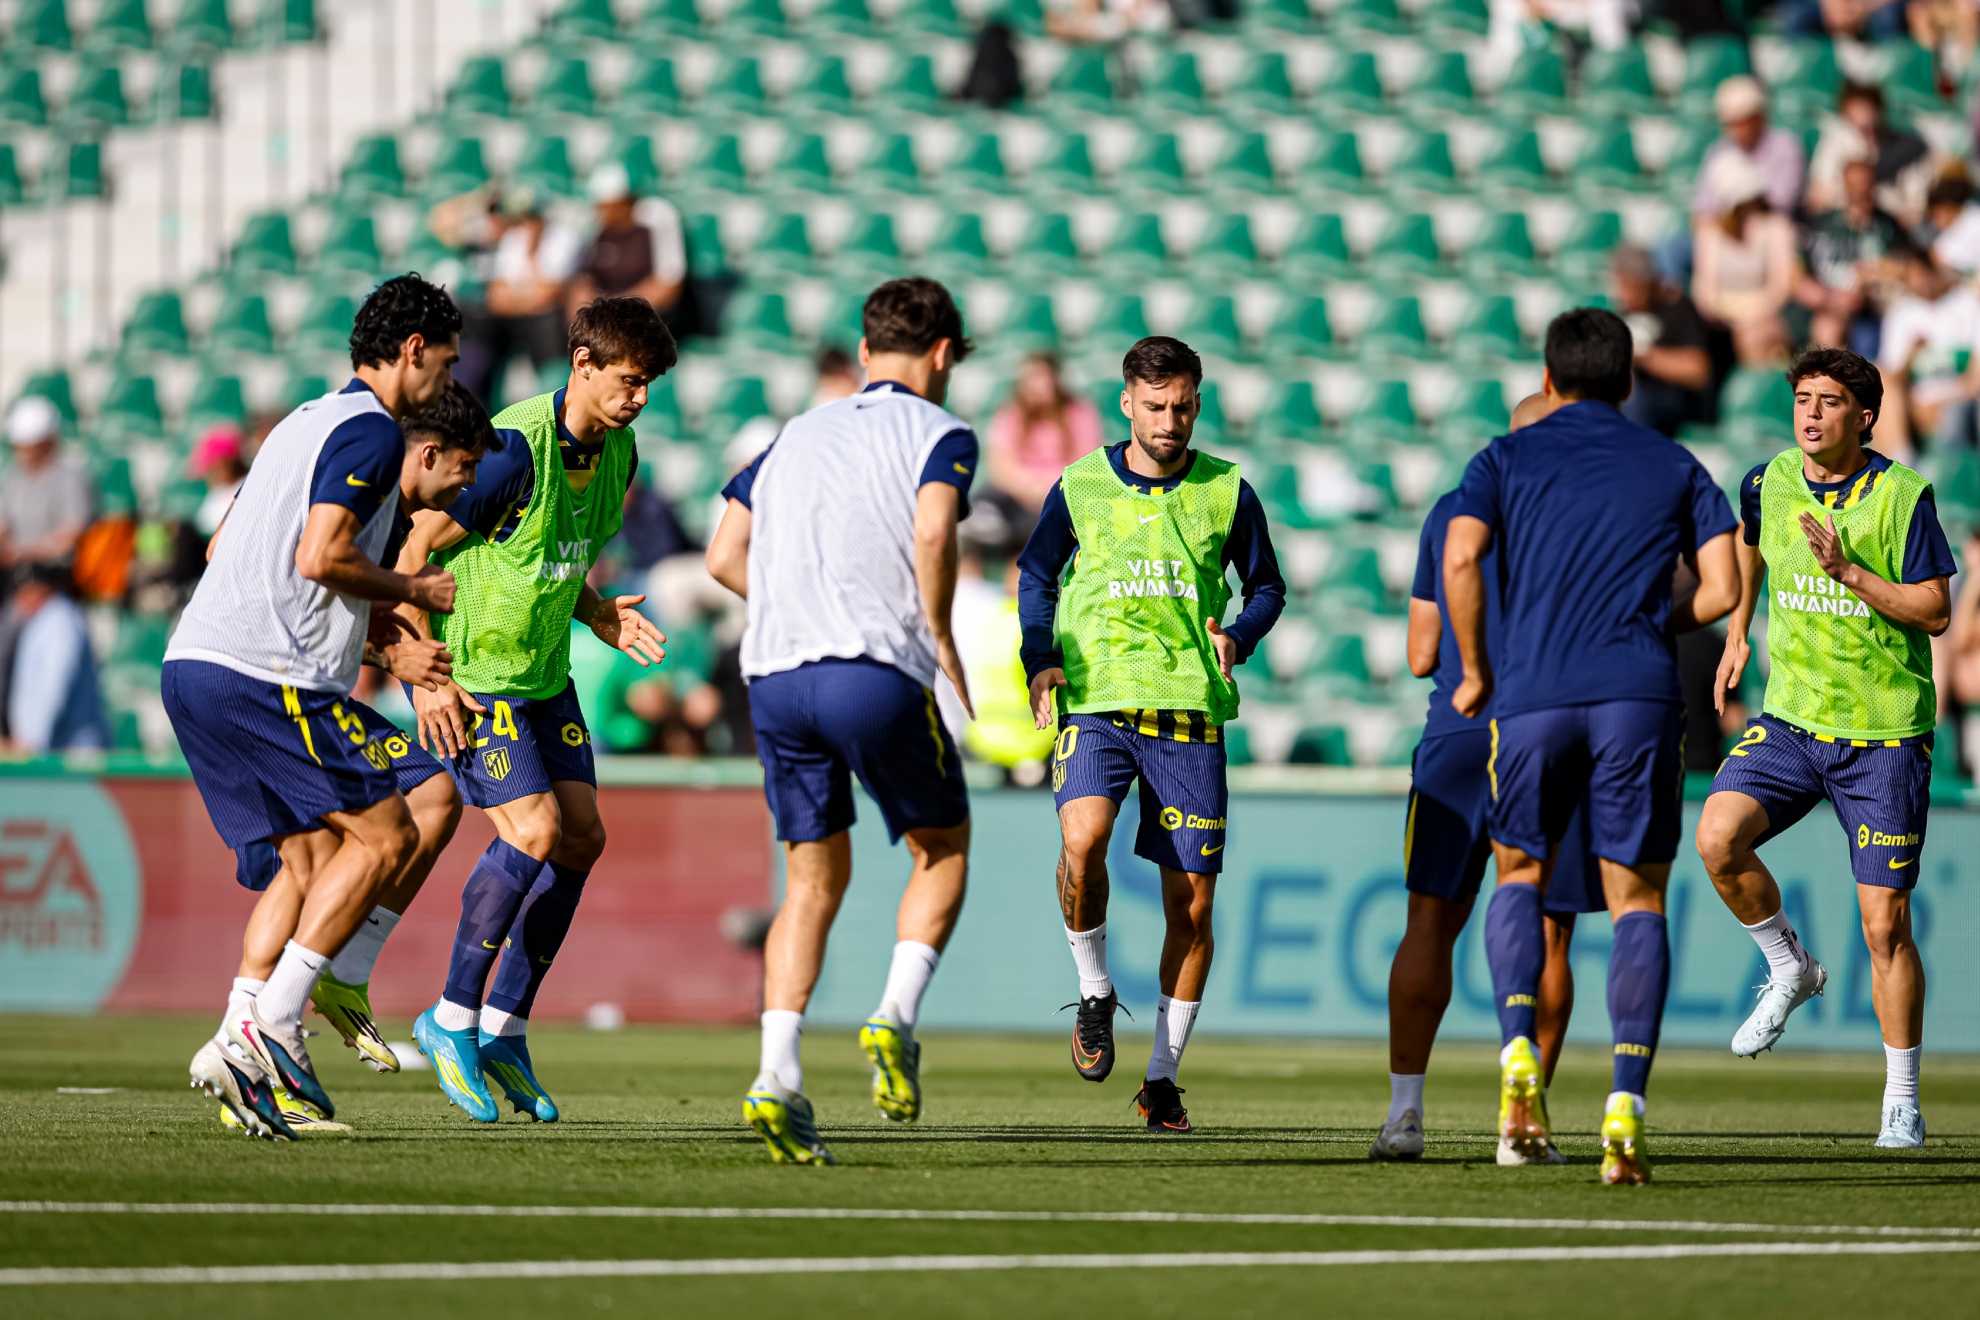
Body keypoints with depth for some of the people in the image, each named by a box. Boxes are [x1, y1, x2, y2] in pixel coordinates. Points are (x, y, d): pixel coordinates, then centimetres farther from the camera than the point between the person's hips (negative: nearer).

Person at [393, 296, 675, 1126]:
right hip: (467, 672, -8)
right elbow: (414, 551, -19)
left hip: (541, 672, 8)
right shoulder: (515, 449, -24)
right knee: (533, 831, -18)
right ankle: (453, 1019, -5)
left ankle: (503, 1030, 12)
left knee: (582, 838, 2)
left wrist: (598, 617, -2)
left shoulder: (615, 452, 3)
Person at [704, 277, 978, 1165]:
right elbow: (932, 534, -13)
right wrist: (940, 639, -2)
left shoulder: (799, 434, 23)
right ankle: (897, 1015, -4)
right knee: (943, 847, 17)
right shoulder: (940, 434, 6)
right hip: (877, 671, -5)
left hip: (774, 673, 5)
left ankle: (778, 1080, -4)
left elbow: (724, 556, 17)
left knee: (813, 881, 12)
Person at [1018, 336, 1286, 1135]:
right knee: (1082, 837, -28)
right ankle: (1095, 993, -2)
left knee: (1191, 902, 1)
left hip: (1189, 713, 1)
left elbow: (1267, 587, 16)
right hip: (1097, 702, -1)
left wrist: (1238, 637, -4)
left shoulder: (1228, 494, 4)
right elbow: (1036, 575, 17)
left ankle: (1162, 1076, 15)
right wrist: (1042, 660, 2)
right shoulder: (1080, 488, 4)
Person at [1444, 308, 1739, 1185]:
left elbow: (1460, 560, -5)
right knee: (1637, 901, 4)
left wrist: (1475, 672, 7)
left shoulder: (1506, 460, 13)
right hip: (1639, 699, 0)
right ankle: (1626, 1106, -13)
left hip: (1533, 694, 0)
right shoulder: (1676, 468, 16)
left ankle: (1519, 1058, -4)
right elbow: (1722, 591, 5)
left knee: (1520, 874, 21)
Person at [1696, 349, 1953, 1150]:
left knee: (1884, 924, -3)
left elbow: (1936, 612, -13)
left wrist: (1848, 572, -23)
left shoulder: (1901, 495, -11)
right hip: (1791, 719, 4)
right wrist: (1737, 631, 25)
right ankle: (1790, 971, 5)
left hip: (1884, 733, -4)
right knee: (1718, 838, -22)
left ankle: (1902, 1102, 11)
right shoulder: (1769, 483, 1)